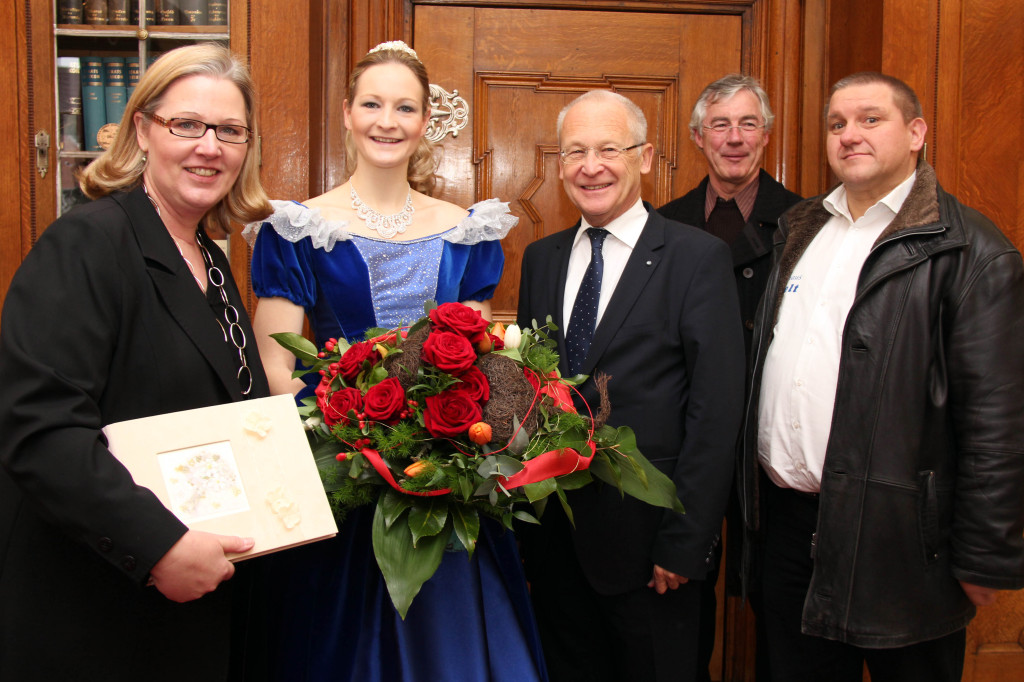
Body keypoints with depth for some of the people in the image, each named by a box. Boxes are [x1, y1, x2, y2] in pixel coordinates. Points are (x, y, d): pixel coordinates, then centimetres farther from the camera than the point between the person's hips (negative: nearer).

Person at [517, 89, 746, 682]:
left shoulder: (699, 257, -8)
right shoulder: (541, 258, 9)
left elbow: (716, 410, -12)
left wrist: (685, 543, -15)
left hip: (645, 541, -5)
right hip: (552, 538, 5)